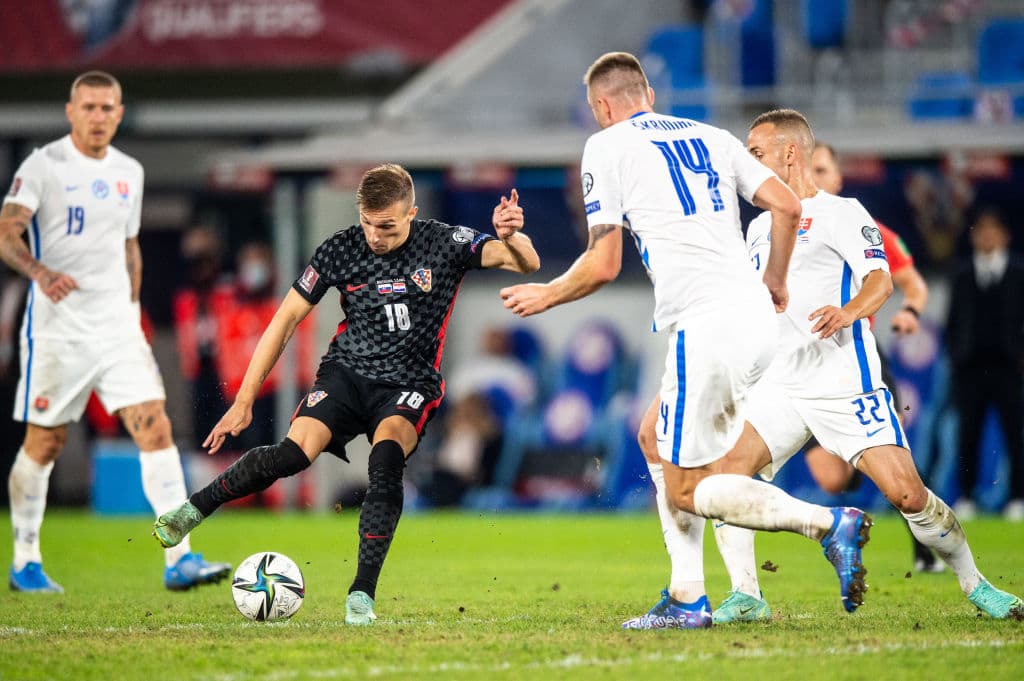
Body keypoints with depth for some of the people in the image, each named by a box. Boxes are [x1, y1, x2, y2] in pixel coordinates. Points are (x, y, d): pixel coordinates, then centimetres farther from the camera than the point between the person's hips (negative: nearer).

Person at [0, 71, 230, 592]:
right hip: (57, 328, -4)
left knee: (156, 428, -9)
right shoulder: (44, 166, -6)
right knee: (43, 445, 3)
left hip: (118, 327, 5)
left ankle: (179, 561, -13)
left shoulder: (128, 172, 12)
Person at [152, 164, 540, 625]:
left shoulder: (444, 245, -9)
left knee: (387, 454, -32)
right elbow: (285, 319, 1)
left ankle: (362, 594, -29)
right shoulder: (341, 250, -5)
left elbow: (528, 263, -18)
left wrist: (511, 239, -44)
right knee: (294, 452, -24)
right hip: (347, 373, 1)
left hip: (409, 386, -1)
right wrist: (244, 401, -1)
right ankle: (196, 508, -1)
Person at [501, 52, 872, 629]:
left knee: (687, 490, 1)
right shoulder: (711, 137, 20)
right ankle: (687, 598, 18)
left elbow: (604, 264, 0)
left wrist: (547, 295, 18)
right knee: (661, 437, 24)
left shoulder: (607, 147, 4)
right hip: (758, 318, 7)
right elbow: (787, 205, 12)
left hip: (707, 325, -7)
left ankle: (829, 523, -17)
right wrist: (775, 280, 28)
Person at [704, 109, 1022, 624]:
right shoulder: (759, 228, 21)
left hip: (845, 384, -6)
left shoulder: (839, 213, -1)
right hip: (779, 386, 6)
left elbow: (880, 280, -15)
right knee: (725, 468, -17)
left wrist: (848, 312, -35)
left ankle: (976, 586, 5)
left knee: (905, 491, -14)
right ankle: (745, 597, -12)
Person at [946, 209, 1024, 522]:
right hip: (970, 365, 2)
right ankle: (966, 496, 7)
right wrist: (955, 354, 3)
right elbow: (952, 321, 13)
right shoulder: (963, 276, 12)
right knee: (968, 434, 1)